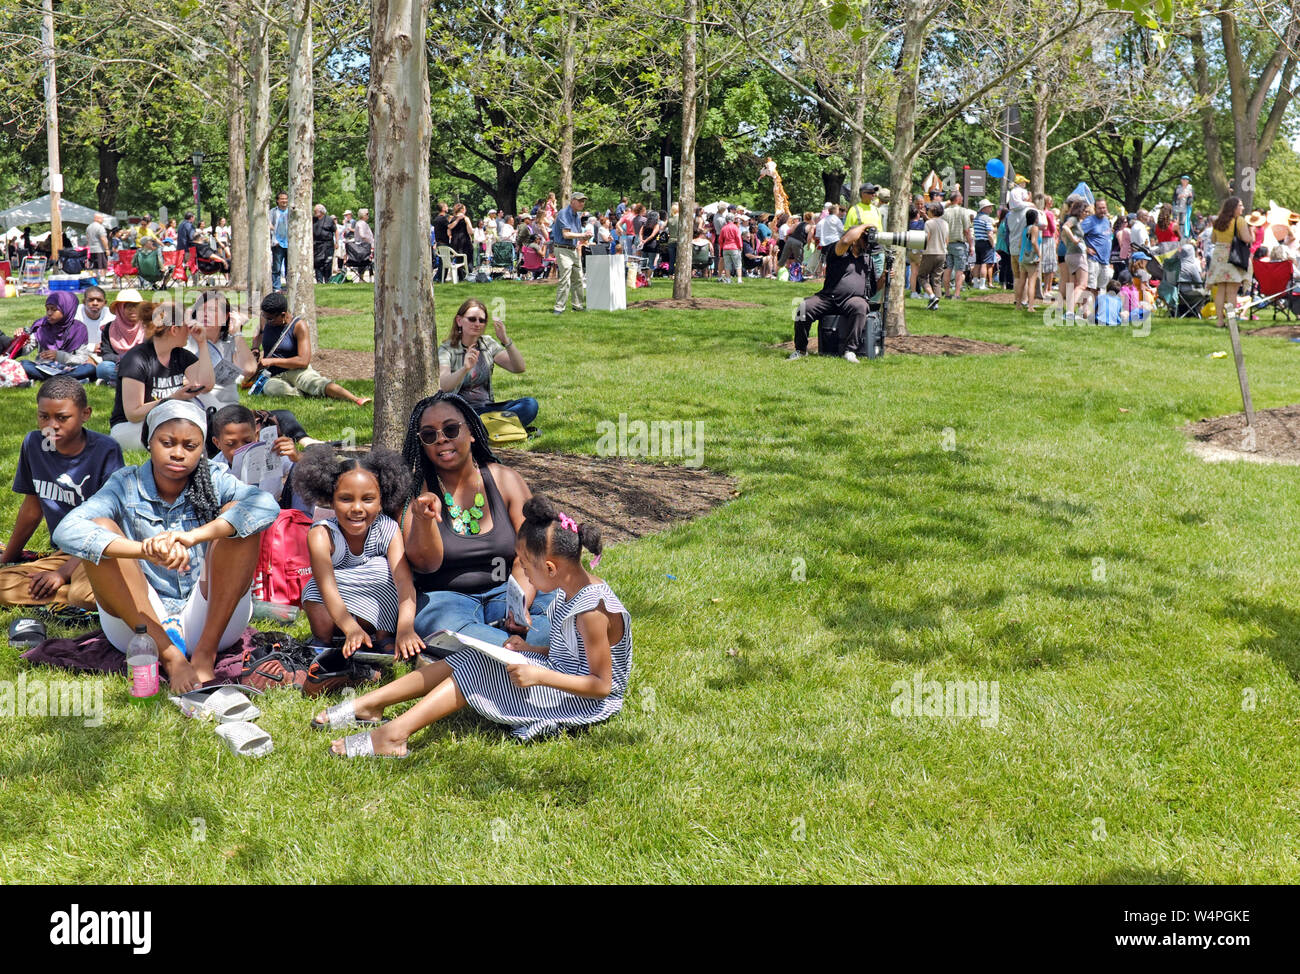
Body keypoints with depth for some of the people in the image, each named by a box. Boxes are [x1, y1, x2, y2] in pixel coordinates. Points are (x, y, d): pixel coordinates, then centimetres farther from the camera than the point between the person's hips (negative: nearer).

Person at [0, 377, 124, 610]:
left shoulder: (106, 450, -12)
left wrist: (64, 572, -16)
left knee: (85, 594, -37)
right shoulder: (33, 444, 3)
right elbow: (32, 507, 18)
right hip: (64, 552, 6)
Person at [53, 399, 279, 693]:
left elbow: (267, 505, -26)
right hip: (140, 623, 0)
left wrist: (192, 537, -40)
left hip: (212, 622, 0)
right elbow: (66, 531, -23)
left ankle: (205, 655, -23)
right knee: (100, 528, -19)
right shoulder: (126, 487, -4)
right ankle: (170, 656, -25)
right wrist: (145, 549, -40)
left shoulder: (214, 482, -3)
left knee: (237, 515, -17)